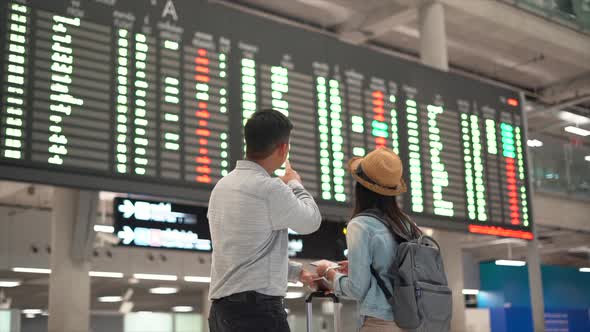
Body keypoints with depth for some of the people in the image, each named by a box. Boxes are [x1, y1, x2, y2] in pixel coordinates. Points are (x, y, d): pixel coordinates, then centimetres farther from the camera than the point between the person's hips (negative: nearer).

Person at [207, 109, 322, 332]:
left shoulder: (222, 186, 13)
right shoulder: (269, 188, -14)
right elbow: (311, 221, 3)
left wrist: (296, 271, 29)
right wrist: (295, 185, 19)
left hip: (221, 308, 9)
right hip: (258, 308, -8)